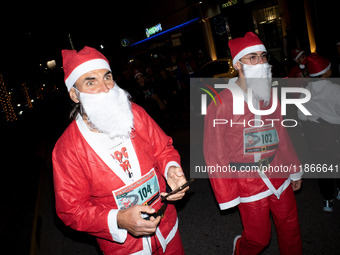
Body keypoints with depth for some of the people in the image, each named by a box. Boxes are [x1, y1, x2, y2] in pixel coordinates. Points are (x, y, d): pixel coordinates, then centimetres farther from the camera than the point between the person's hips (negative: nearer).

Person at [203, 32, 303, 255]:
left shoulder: (269, 96, 6)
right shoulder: (221, 102, -14)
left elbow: (281, 134, 13)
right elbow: (215, 152, -12)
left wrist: (295, 169, 15)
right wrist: (226, 194, -10)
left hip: (278, 175, 6)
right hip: (248, 182, -5)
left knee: (291, 228, 17)